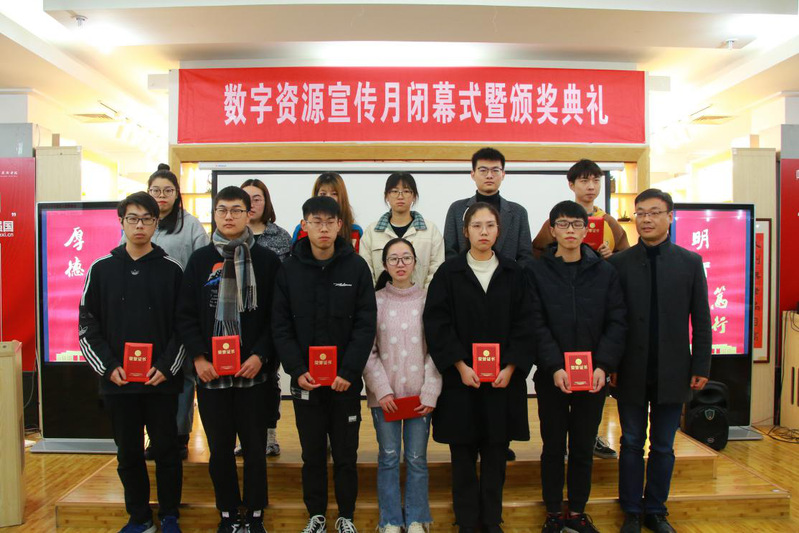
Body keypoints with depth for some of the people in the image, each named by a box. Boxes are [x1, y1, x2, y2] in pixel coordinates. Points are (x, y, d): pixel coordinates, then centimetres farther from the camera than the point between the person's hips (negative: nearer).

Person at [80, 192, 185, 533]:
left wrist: (167, 366, -12)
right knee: (128, 453, 13)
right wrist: (108, 366, -8)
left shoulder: (172, 270, -1)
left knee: (166, 450, 8)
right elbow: (88, 326, 3)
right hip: (117, 381, 2)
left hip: (162, 381, -1)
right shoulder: (102, 269, 2)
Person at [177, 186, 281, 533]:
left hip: (253, 373, -1)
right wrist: (198, 357, -6)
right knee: (219, 449, 12)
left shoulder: (267, 260, 1)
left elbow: (277, 317, -2)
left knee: (255, 449, 7)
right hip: (210, 373, 2)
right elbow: (186, 315, 5)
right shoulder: (200, 260, 6)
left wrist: (260, 356, -12)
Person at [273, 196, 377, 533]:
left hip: (345, 380, -1)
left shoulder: (356, 267, -4)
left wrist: (349, 372, -14)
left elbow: (366, 324, -7)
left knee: (346, 454, 11)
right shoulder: (290, 269, 0)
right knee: (312, 454, 14)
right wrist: (297, 370, -11)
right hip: (304, 380, 1)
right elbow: (281, 325, -1)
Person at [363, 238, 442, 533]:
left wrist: (430, 394, -7)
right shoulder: (375, 301, 0)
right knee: (388, 457, 9)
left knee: (417, 458, 8)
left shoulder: (428, 300, 0)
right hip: (384, 395, 0)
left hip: (420, 395, 0)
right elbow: (367, 350, -1)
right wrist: (382, 389, -9)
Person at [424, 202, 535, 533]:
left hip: (503, 379, 2)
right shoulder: (448, 273, 0)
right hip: (460, 380, -1)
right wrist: (461, 366, -13)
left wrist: (510, 368, -9)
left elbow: (524, 324, 2)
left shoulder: (513, 273, 5)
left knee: (496, 455, 10)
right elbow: (436, 323, -5)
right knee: (463, 456, 7)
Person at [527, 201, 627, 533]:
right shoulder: (536, 272, -2)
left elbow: (617, 322, 0)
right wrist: (555, 367, -17)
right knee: (553, 446, 10)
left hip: (594, 376, 2)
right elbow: (537, 325, -7)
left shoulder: (605, 272, 3)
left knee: (584, 447, 12)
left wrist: (603, 366, -11)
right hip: (552, 377, -1)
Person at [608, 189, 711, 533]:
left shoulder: (690, 262, 2)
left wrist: (700, 366, -1)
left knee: (663, 447, 12)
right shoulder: (619, 263, -1)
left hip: (672, 372, 1)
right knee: (632, 444, 10)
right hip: (631, 372, -1)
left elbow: (701, 320, 3)